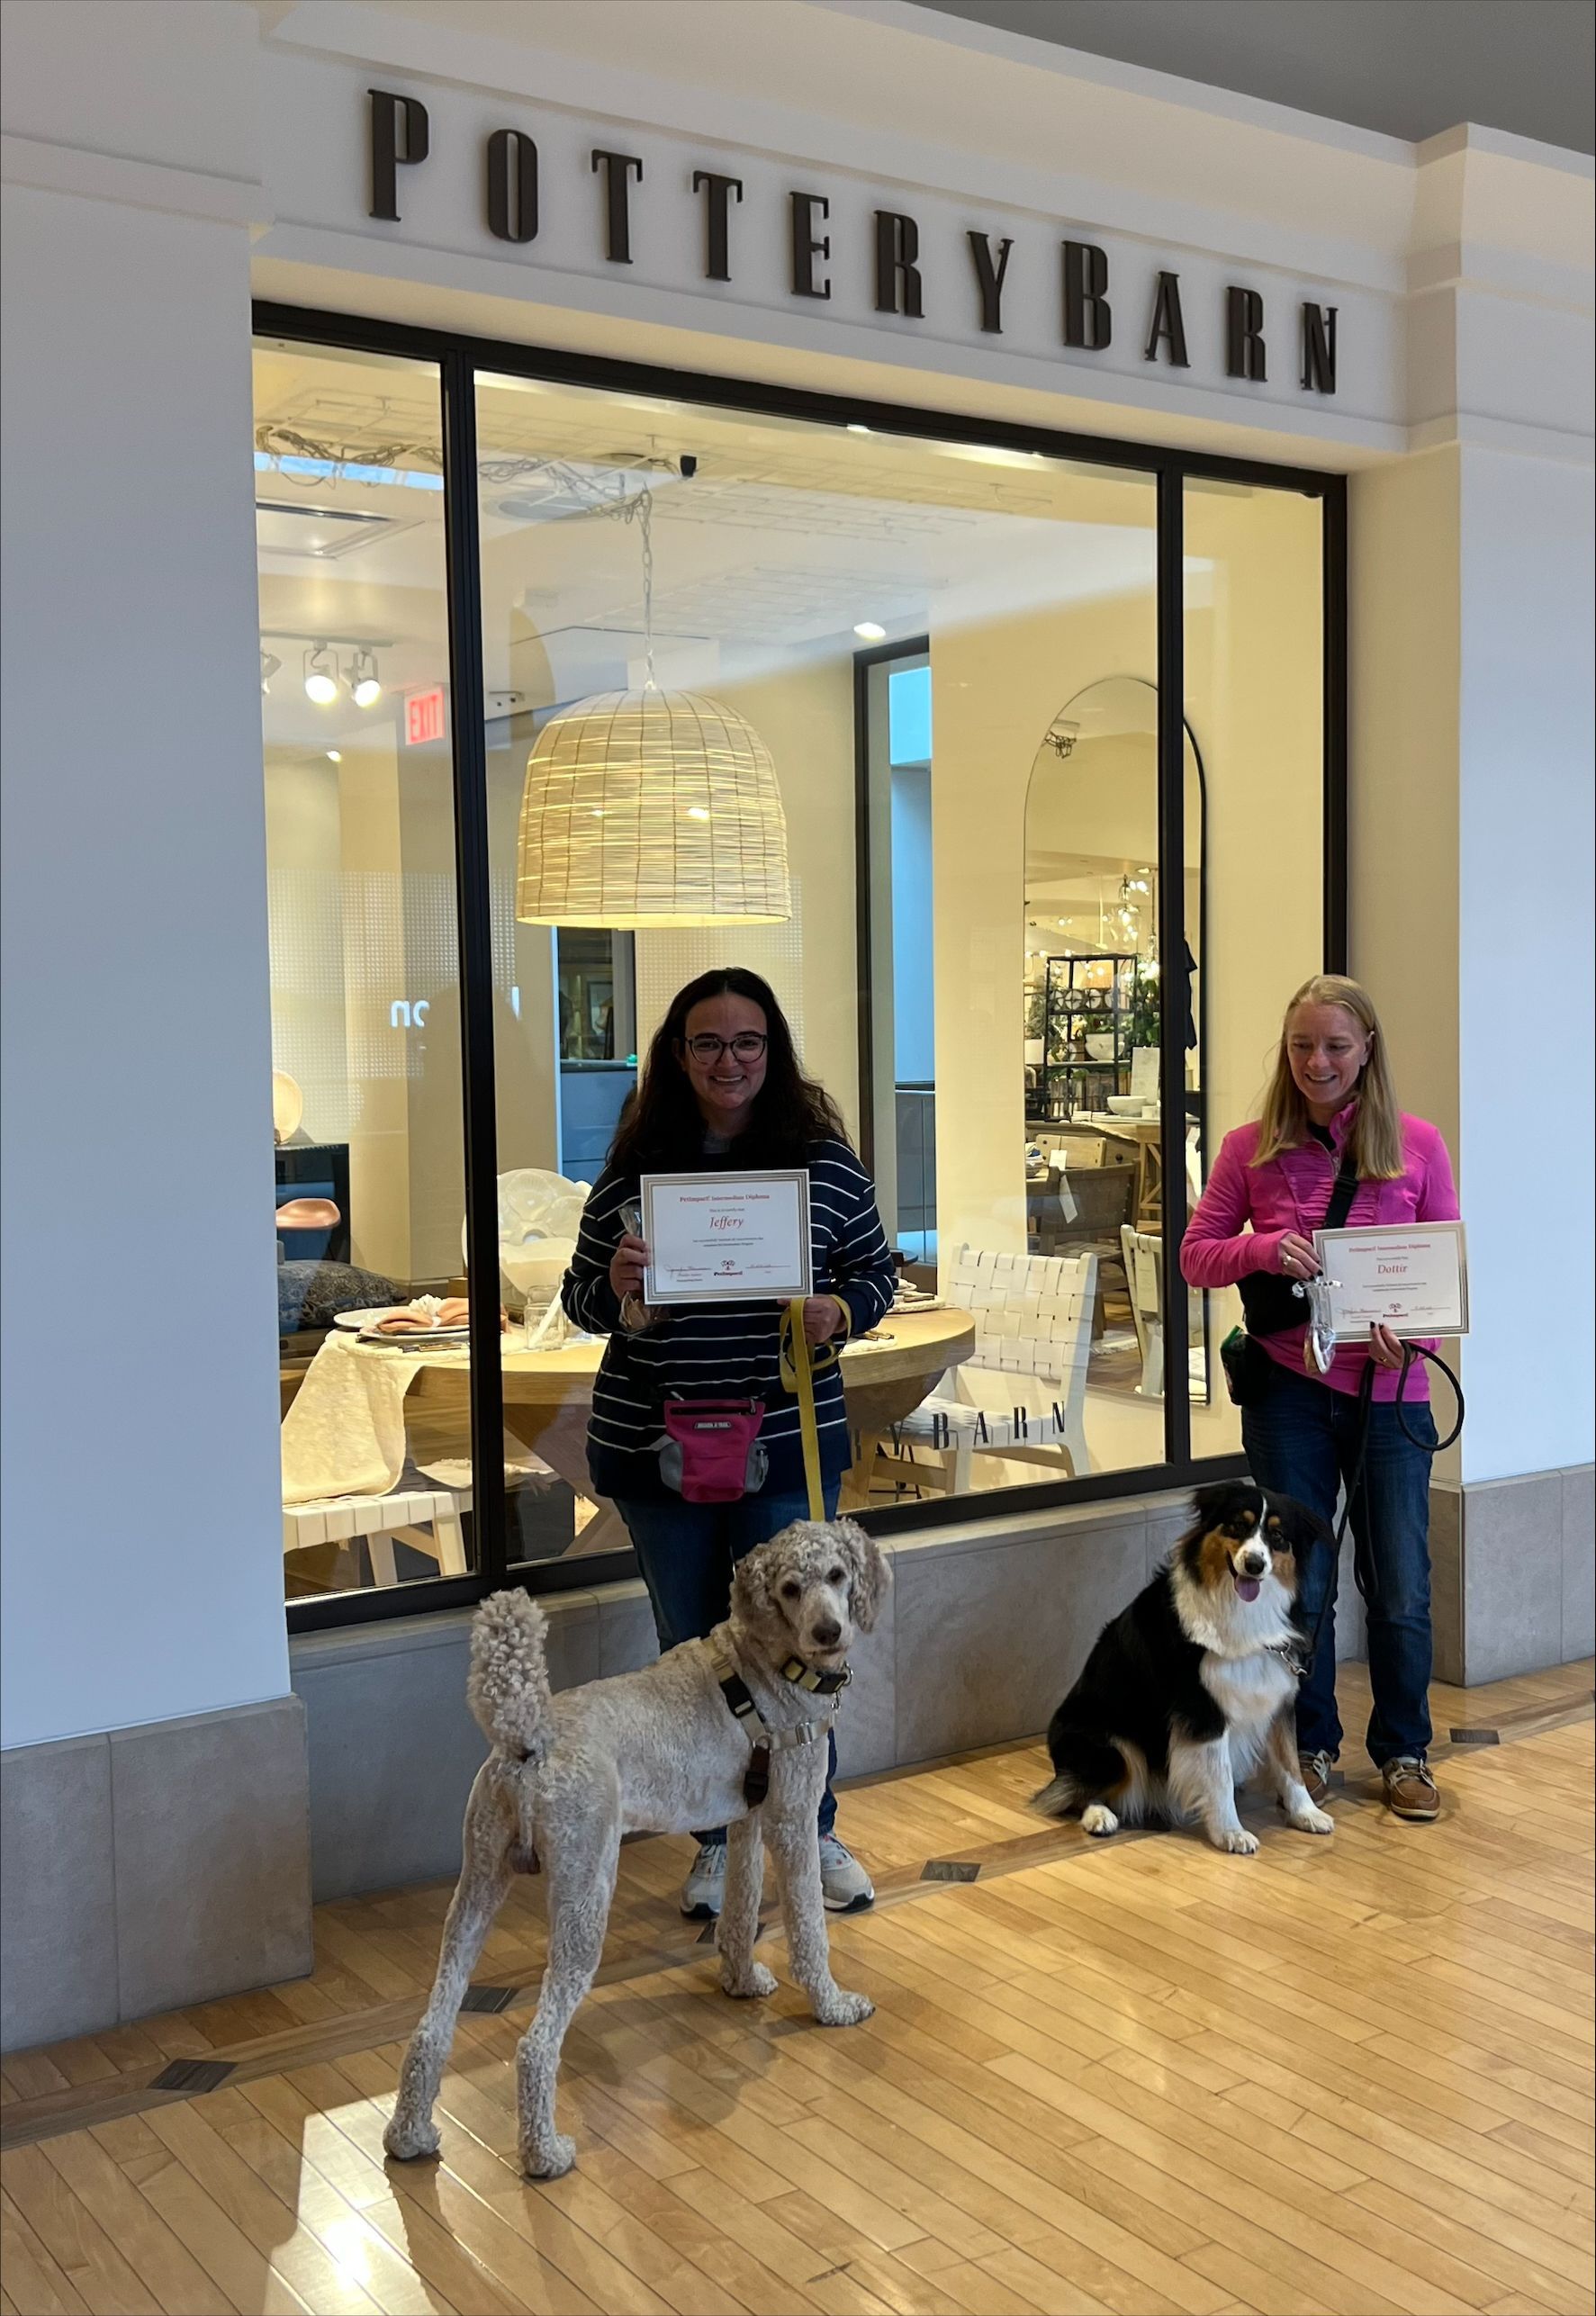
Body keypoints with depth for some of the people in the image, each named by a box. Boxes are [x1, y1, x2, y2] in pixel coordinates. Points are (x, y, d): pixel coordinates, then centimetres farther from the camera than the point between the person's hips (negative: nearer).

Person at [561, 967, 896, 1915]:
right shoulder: (636, 1166, -2)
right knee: (692, 1650, 14)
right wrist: (616, 1290, -18)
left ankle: (815, 1831, 29)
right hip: (657, 1446, 1)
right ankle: (717, 1843, 31)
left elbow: (877, 1268, 5)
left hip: (788, 1442, -1)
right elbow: (581, 1296, 4)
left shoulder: (824, 1156, -3)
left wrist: (840, 1312, -15)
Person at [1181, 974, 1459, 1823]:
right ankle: (1312, 1749, 27)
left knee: (1402, 1590, 6)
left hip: (1388, 1393, 0)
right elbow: (1196, 1255, 3)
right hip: (1289, 1392, 0)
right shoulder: (1252, 1149, 1)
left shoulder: (1417, 1146, 1)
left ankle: (1403, 1752, 25)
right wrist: (1263, 1250, -17)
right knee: (1301, 1584, 10)